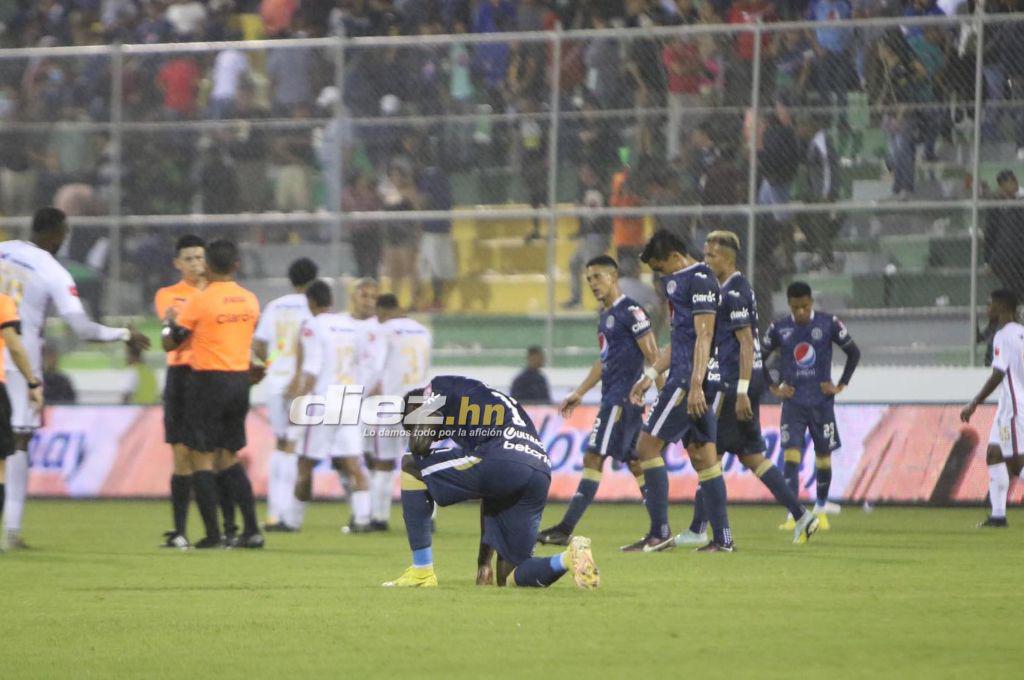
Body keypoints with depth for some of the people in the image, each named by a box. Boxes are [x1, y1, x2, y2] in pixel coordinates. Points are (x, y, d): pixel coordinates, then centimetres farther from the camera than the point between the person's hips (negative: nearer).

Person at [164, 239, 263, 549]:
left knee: (202, 457, 1)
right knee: (229, 458, 15)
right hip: (240, 380, 6)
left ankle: (212, 533, -5)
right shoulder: (250, 300, 5)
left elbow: (171, 342, -3)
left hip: (209, 381, -6)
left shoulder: (200, 301, -12)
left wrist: (169, 321, 16)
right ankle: (251, 530, 7)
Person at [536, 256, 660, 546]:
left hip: (624, 397, -10)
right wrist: (579, 393, 27)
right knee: (635, 462, 9)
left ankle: (566, 528, -11)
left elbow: (652, 355, -14)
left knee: (593, 458, -10)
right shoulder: (605, 314, 18)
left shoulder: (630, 311, -11)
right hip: (612, 397, 10)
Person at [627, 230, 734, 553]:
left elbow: (704, 336, -18)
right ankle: (723, 538, 7)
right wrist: (651, 375, 26)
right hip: (684, 378, 10)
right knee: (702, 456, 8)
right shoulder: (679, 283, 21)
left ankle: (660, 533, -9)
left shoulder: (700, 280, -11)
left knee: (648, 445, -8)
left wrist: (695, 384, -25)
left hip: (690, 380, -10)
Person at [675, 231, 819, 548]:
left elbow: (746, 344, -18)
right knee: (751, 456, 11)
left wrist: (741, 392, -22)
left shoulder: (733, 293, -13)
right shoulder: (736, 289, 17)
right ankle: (801, 515, 8)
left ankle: (698, 530, -1)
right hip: (738, 384, 10)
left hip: (733, 384, -10)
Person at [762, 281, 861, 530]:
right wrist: (773, 387, 3)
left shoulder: (829, 324, -4)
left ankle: (821, 507, 28)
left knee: (823, 456, 7)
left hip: (821, 401, 0)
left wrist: (841, 385, 1)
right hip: (793, 404, 0)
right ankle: (793, 514, -18)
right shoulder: (779, 328, 0)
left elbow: (854, 353, 5)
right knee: (791, 455, -13)